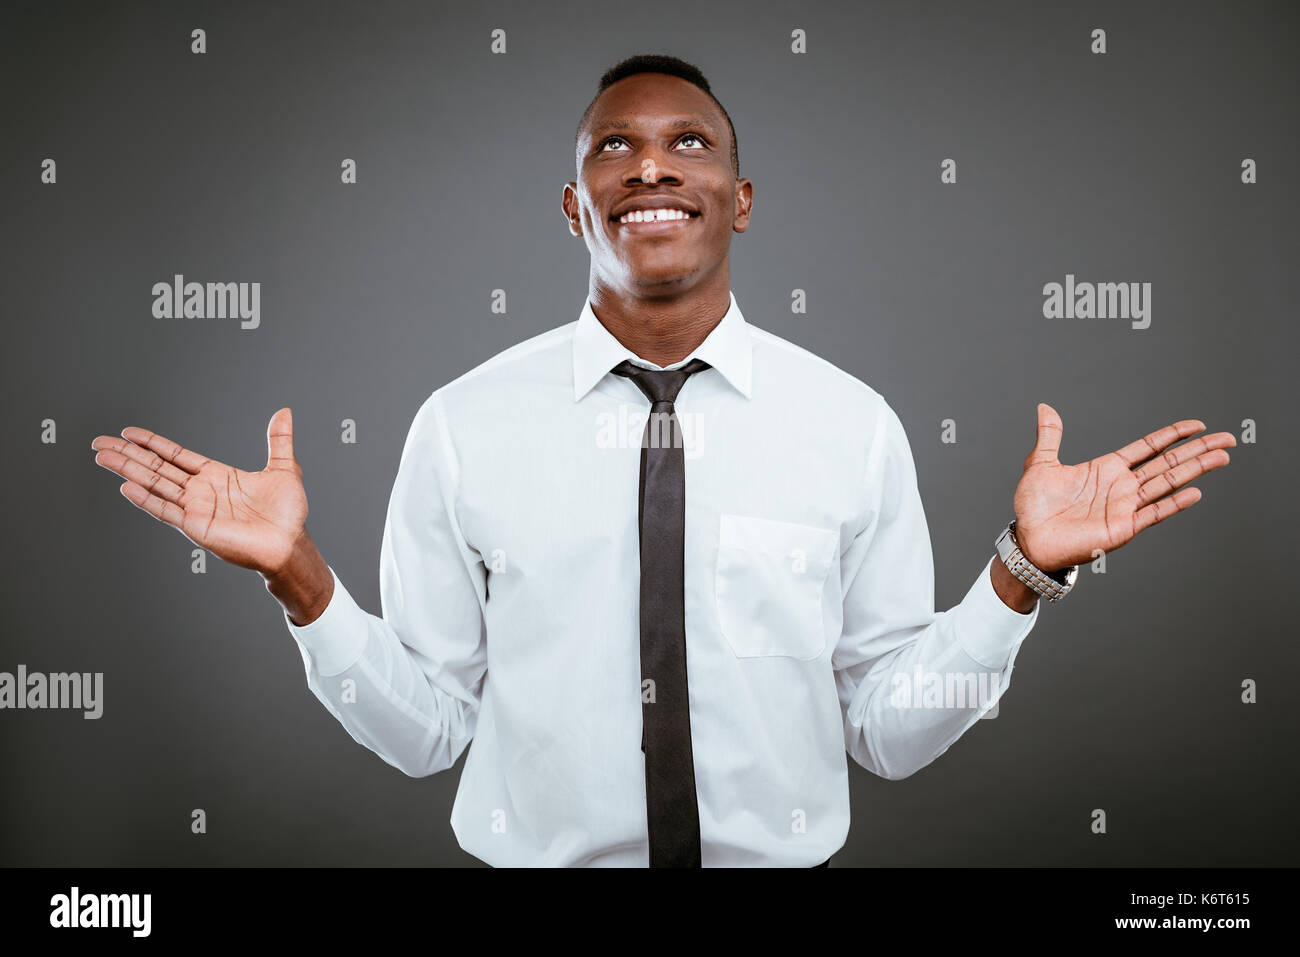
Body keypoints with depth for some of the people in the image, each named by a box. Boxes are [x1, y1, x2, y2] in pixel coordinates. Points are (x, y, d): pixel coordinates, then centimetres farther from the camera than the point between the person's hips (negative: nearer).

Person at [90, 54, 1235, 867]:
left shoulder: (854, 425, -7)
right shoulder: (462, 426, -8)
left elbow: (890, 730, -3)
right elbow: (426, 727, -5)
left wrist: (1022, 573, -15)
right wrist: (301, 579, -17)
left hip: (787, 859, 1)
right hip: (533, 857, 0)